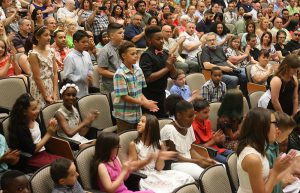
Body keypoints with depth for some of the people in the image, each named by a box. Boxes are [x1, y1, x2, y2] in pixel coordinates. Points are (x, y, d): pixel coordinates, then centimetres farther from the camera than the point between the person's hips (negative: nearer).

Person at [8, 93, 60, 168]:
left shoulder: (35, 119, 3)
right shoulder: (19, 128, -17)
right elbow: (33, 150, -16)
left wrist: (50, 127, -7)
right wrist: (49, 134, -14)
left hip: (43, 152, 7)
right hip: (31, 158, -7)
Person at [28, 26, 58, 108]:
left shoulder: (51, 52, 6)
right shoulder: (34, 54, -11)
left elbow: (55, 73, 4)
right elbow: (37, 78, -13)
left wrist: (55, 93, -5)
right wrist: (46, 96, -12)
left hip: (52, 87, 6)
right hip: (40, 90, -5)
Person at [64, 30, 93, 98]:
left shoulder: (87, 55, 5)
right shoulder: (70, 57, -14)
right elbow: (67, 76, -16)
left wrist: (90, 77, -4)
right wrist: (83, 78, -18)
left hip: (85, 91, 6)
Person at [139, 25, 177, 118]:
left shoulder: (165, 53, 6)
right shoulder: (146, 56, -14)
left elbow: (173, 75, 10)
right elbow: (148, 78, -22)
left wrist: (172, 64, -10)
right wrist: (166, 68, -18)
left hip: (161, 94, 7)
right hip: (149, 96, -7)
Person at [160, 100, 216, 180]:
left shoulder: (188, 127, 10)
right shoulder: (168, 129, -15)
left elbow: (190, 150, 13)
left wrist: (205, 159, -5)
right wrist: (197, 161, -19)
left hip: (191, 161, 8)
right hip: (176, 164, -8)